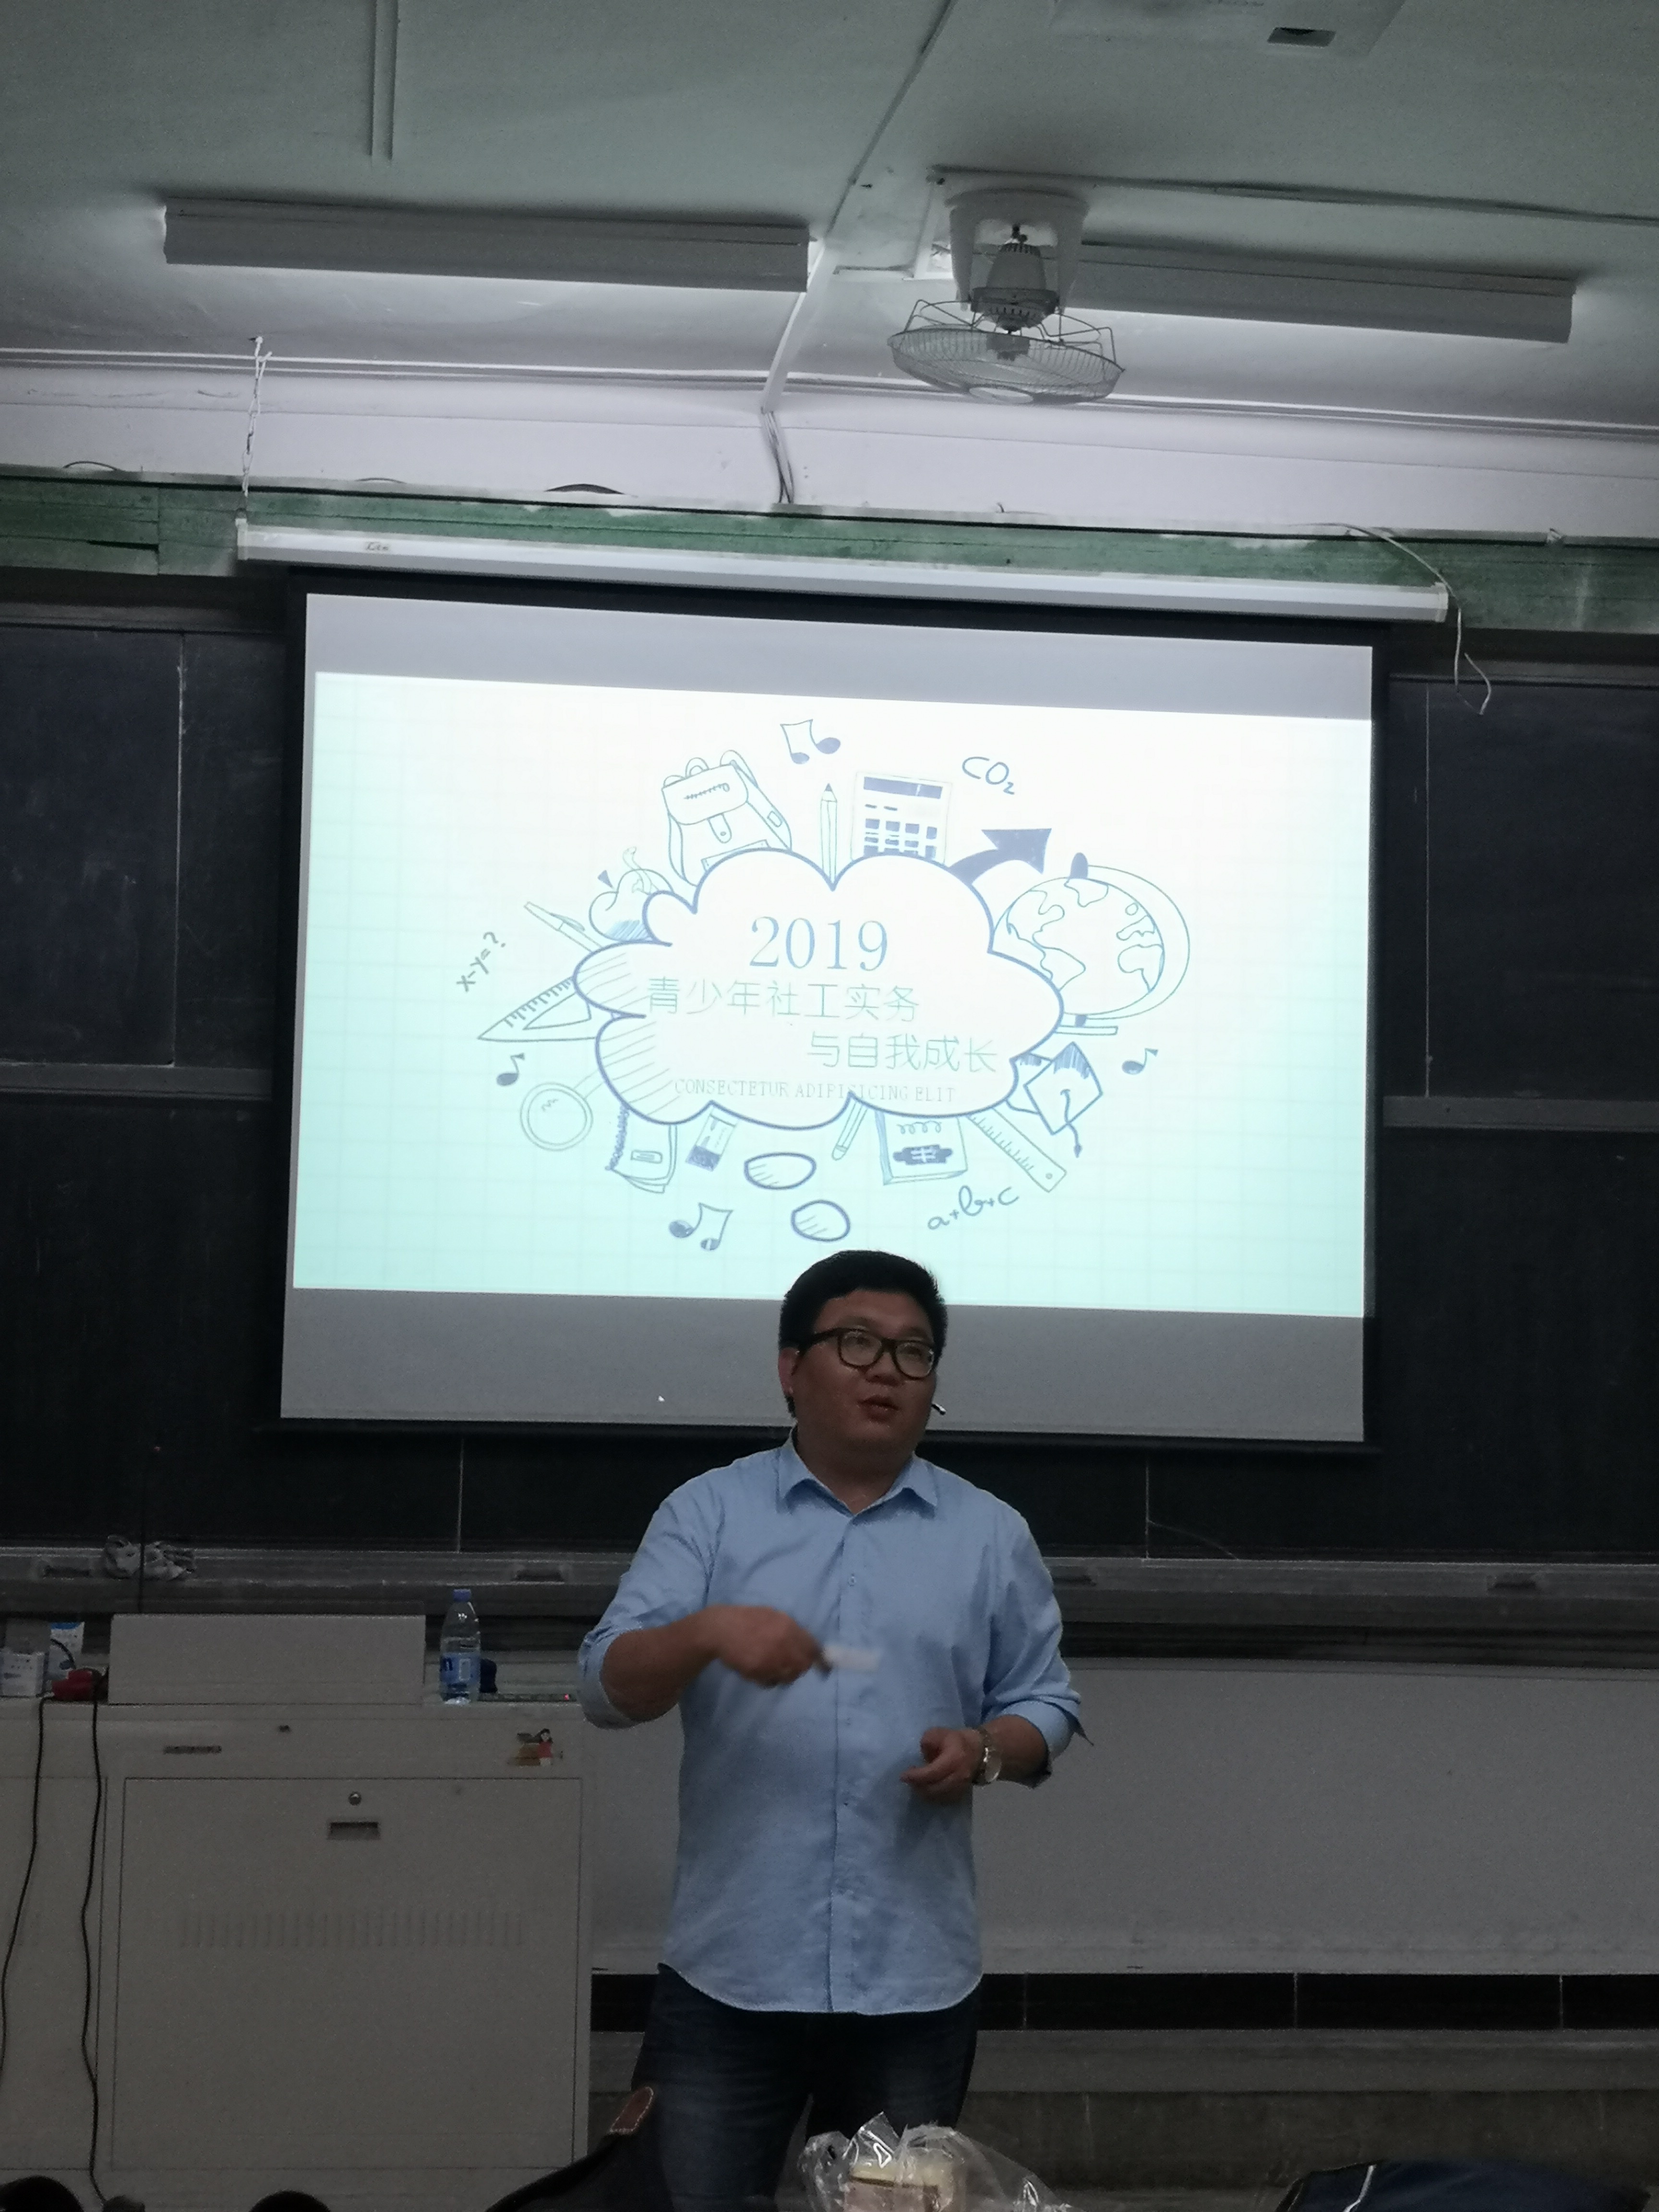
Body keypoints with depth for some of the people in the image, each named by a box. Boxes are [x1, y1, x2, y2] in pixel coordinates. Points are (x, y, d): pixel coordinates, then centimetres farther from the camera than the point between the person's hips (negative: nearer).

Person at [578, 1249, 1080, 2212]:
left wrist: (984, 1751, -10)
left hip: (917, 1979, 1)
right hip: (730, 1971, -1)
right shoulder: (707, 1512, 4)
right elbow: (609, 1686, -3)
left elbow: (1046, 1704, 12)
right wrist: (706, 1633, -24)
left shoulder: (992, 1534, 9)